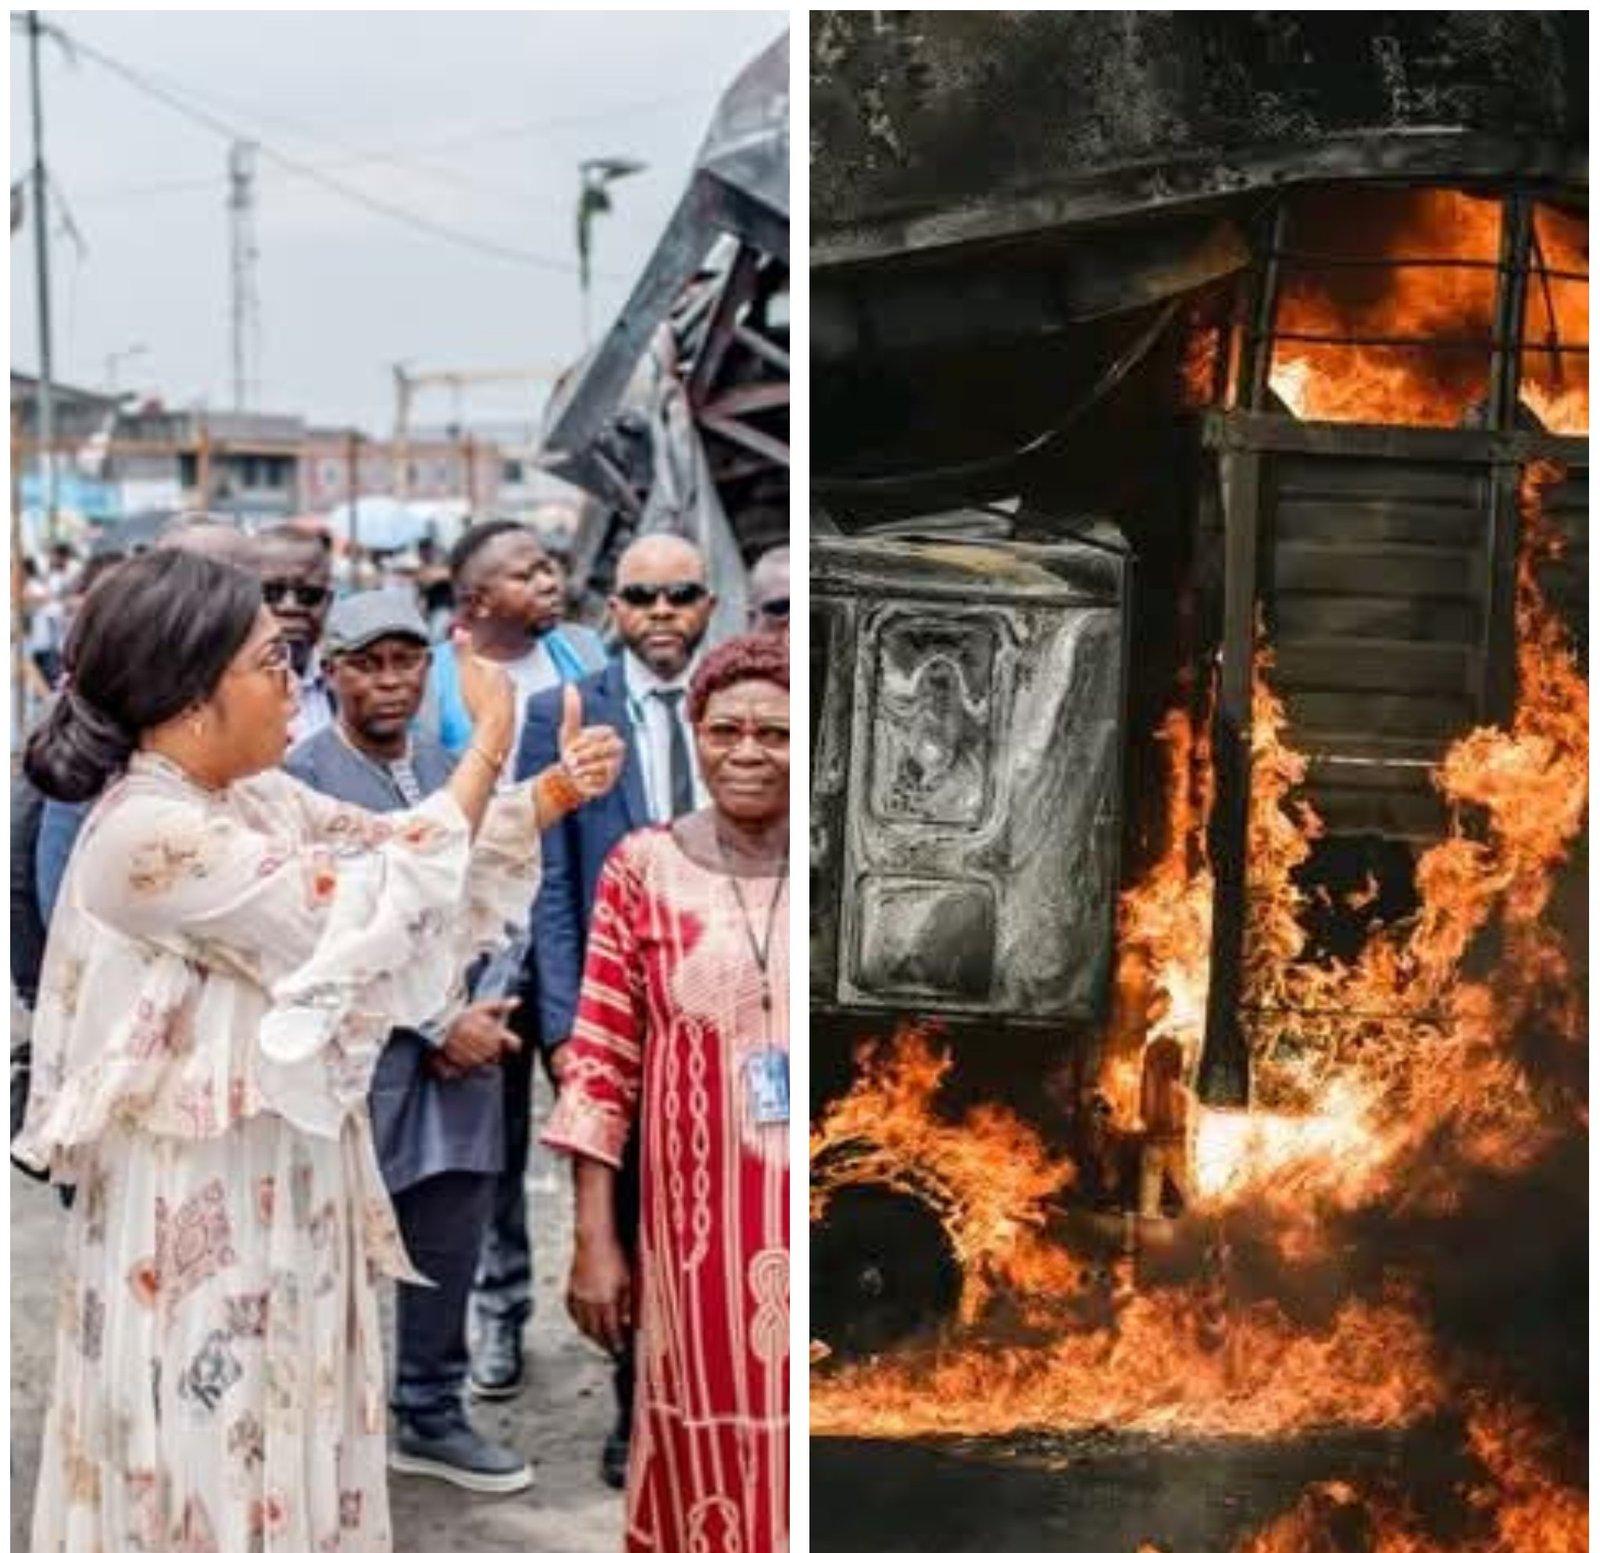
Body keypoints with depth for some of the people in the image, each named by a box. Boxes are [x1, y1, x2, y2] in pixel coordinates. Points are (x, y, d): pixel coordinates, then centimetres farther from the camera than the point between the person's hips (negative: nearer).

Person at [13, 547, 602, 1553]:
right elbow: (377, 907, -23)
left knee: (293, 1454, 19)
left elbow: (396, 855, 10)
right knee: (223, 1470, 5)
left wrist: (551, 795, -5)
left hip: (283, 1196, 9)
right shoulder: (147, 837, -24)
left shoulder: (257, 799, 3)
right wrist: (490, 739, -15)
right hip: (199, 1219, -8)